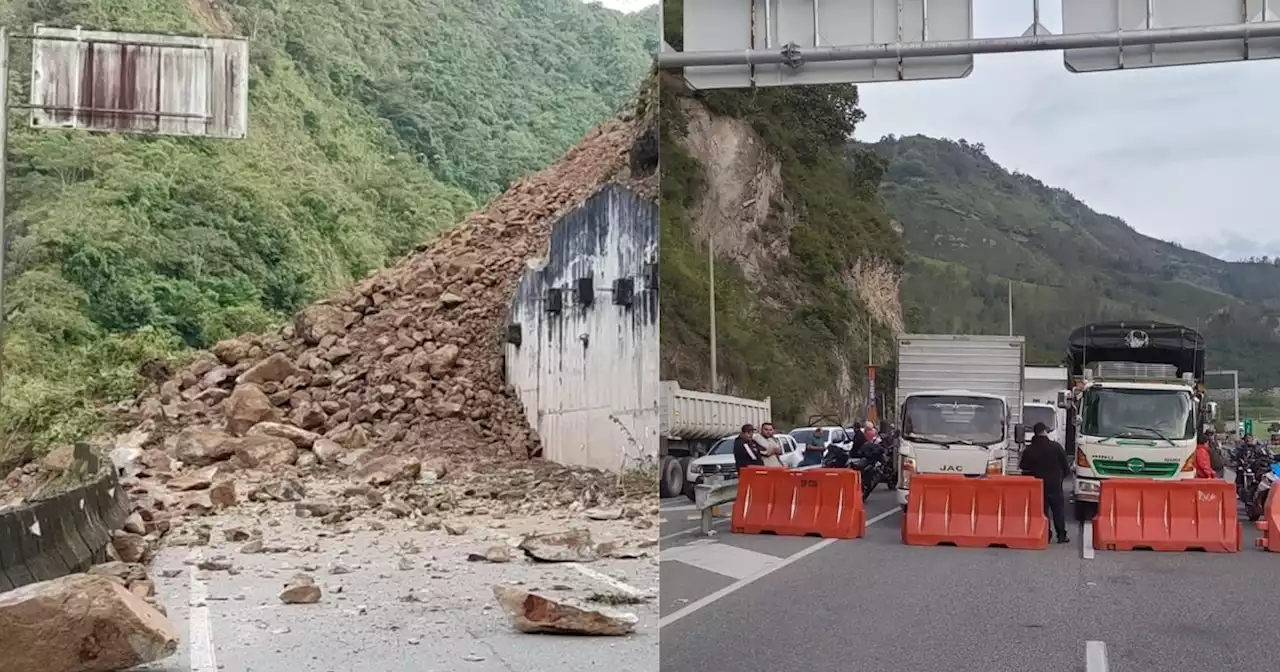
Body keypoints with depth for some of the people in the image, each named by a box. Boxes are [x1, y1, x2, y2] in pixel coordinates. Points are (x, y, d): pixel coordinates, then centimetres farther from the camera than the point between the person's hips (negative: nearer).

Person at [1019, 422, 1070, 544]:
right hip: (1054, 484, -1)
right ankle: (1061, 536, 9)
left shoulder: (1028, 450, -4)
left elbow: (1024, 468, -1)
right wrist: (1061, 476, 16)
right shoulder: (1056, 447, -8)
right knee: (1058, 510, 8)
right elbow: (1065, 466, -3)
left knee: (1042, 511, 7)